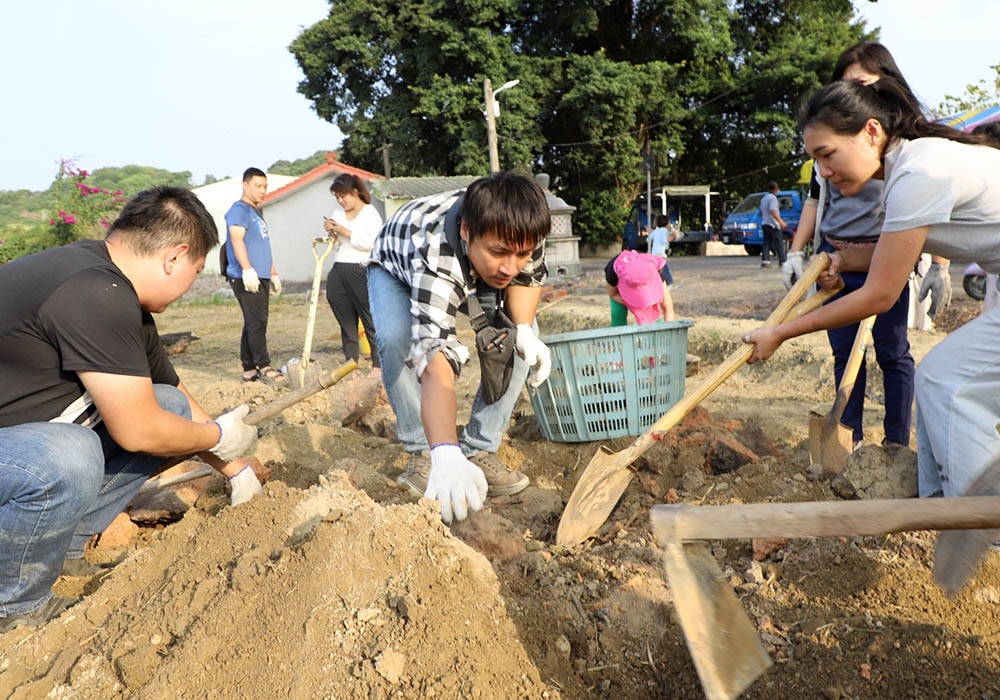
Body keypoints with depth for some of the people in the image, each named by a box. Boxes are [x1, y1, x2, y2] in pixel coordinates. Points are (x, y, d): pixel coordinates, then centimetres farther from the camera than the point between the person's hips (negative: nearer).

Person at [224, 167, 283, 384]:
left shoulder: (257, 212, 25)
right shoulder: (239, 209, -4)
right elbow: (236, 240, -17)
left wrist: (273, 274, 27)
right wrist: (247, 269, -27)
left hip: (261, 277, 9)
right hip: (246, 278, -9)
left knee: (254, 323, 9)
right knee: (257, 322, -12)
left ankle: (249, 370, 14)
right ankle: (263, 366, -12)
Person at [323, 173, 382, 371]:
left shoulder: (370, 213, -1)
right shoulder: (338, 213, 18)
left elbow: (370, 242, -13)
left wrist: (345, 232, -11)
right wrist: (330, 232, 2)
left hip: (361, 272, -6)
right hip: (339, 271, 7)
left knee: (370, 320, -7)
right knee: (346, 322, 8)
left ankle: (379, 363, -2)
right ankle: (351, 361, 15)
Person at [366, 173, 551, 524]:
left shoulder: (519, 228, -33)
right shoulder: (436, 257, -49)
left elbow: (530, 276, -10)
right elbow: (435, 358, -59)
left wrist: (524, 329, -30)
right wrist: (446, 456, -71)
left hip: (474, 271, 4)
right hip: (397, 268, -4)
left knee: (519, 338, -16)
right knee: (395, 338, -33)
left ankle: (480, 450, -7)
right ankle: (421, 453, -15)